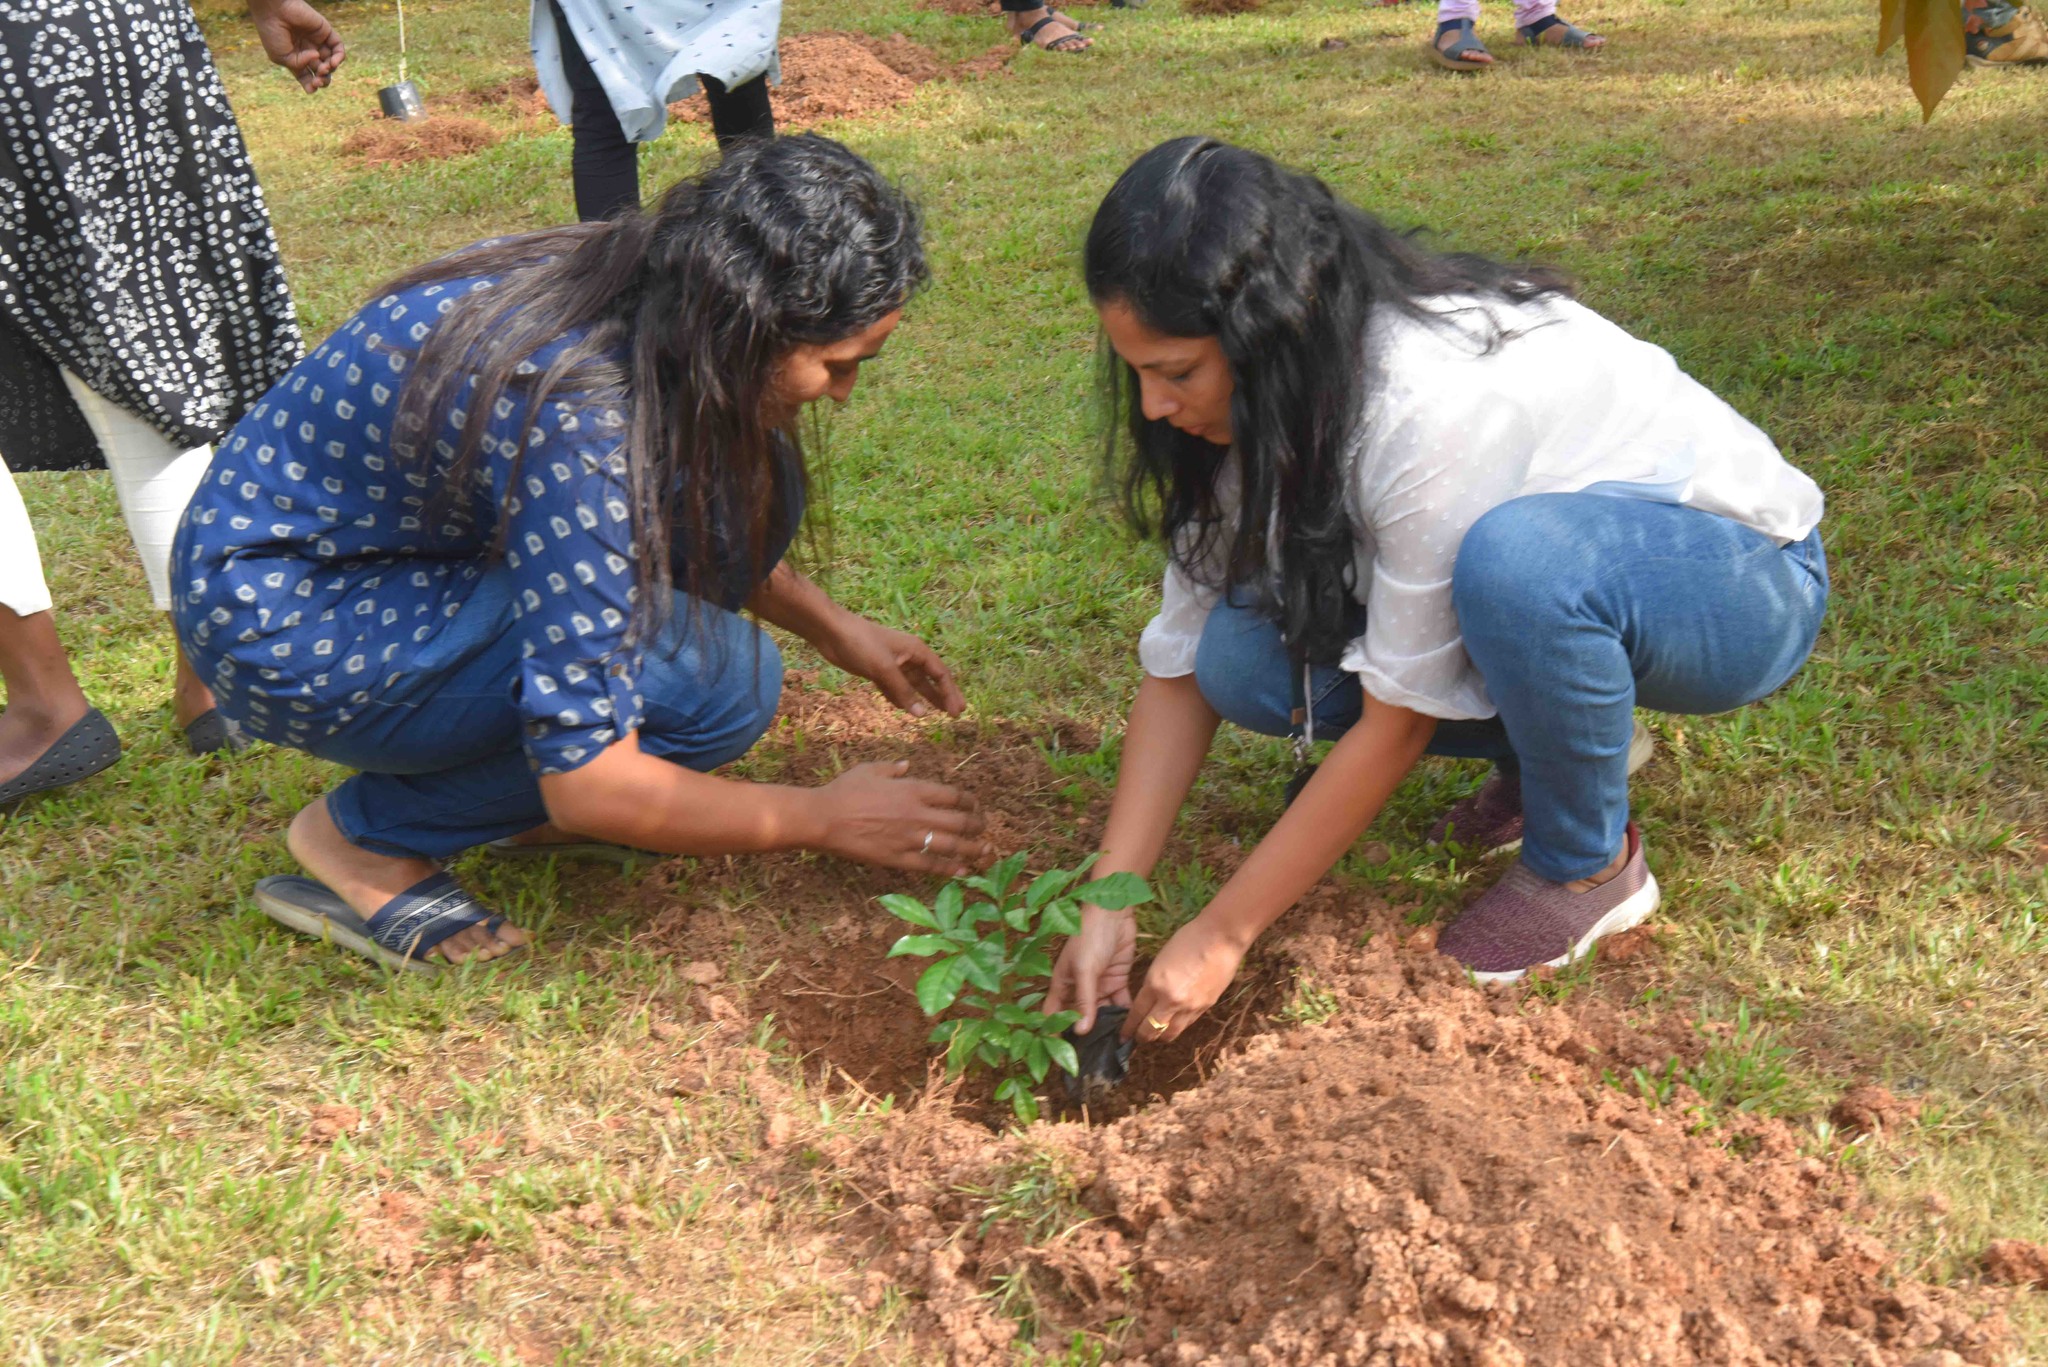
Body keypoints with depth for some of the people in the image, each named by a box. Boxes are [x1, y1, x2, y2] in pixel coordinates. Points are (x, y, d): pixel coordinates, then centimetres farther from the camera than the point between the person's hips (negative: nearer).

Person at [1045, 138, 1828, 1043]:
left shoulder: (1434, 400, -34)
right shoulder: (1263, 402, -12)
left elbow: (1397, 723, -27)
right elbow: (1183, 661, -8)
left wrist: (1221, 937, -20)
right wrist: (1109, 907, -15)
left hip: (1738, 579, -6)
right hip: (1553, 574, 7)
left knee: (1517, 556, -40)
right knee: (1245, 657, -16)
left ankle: (1590, 863, -12)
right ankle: (1557, 741, 5)